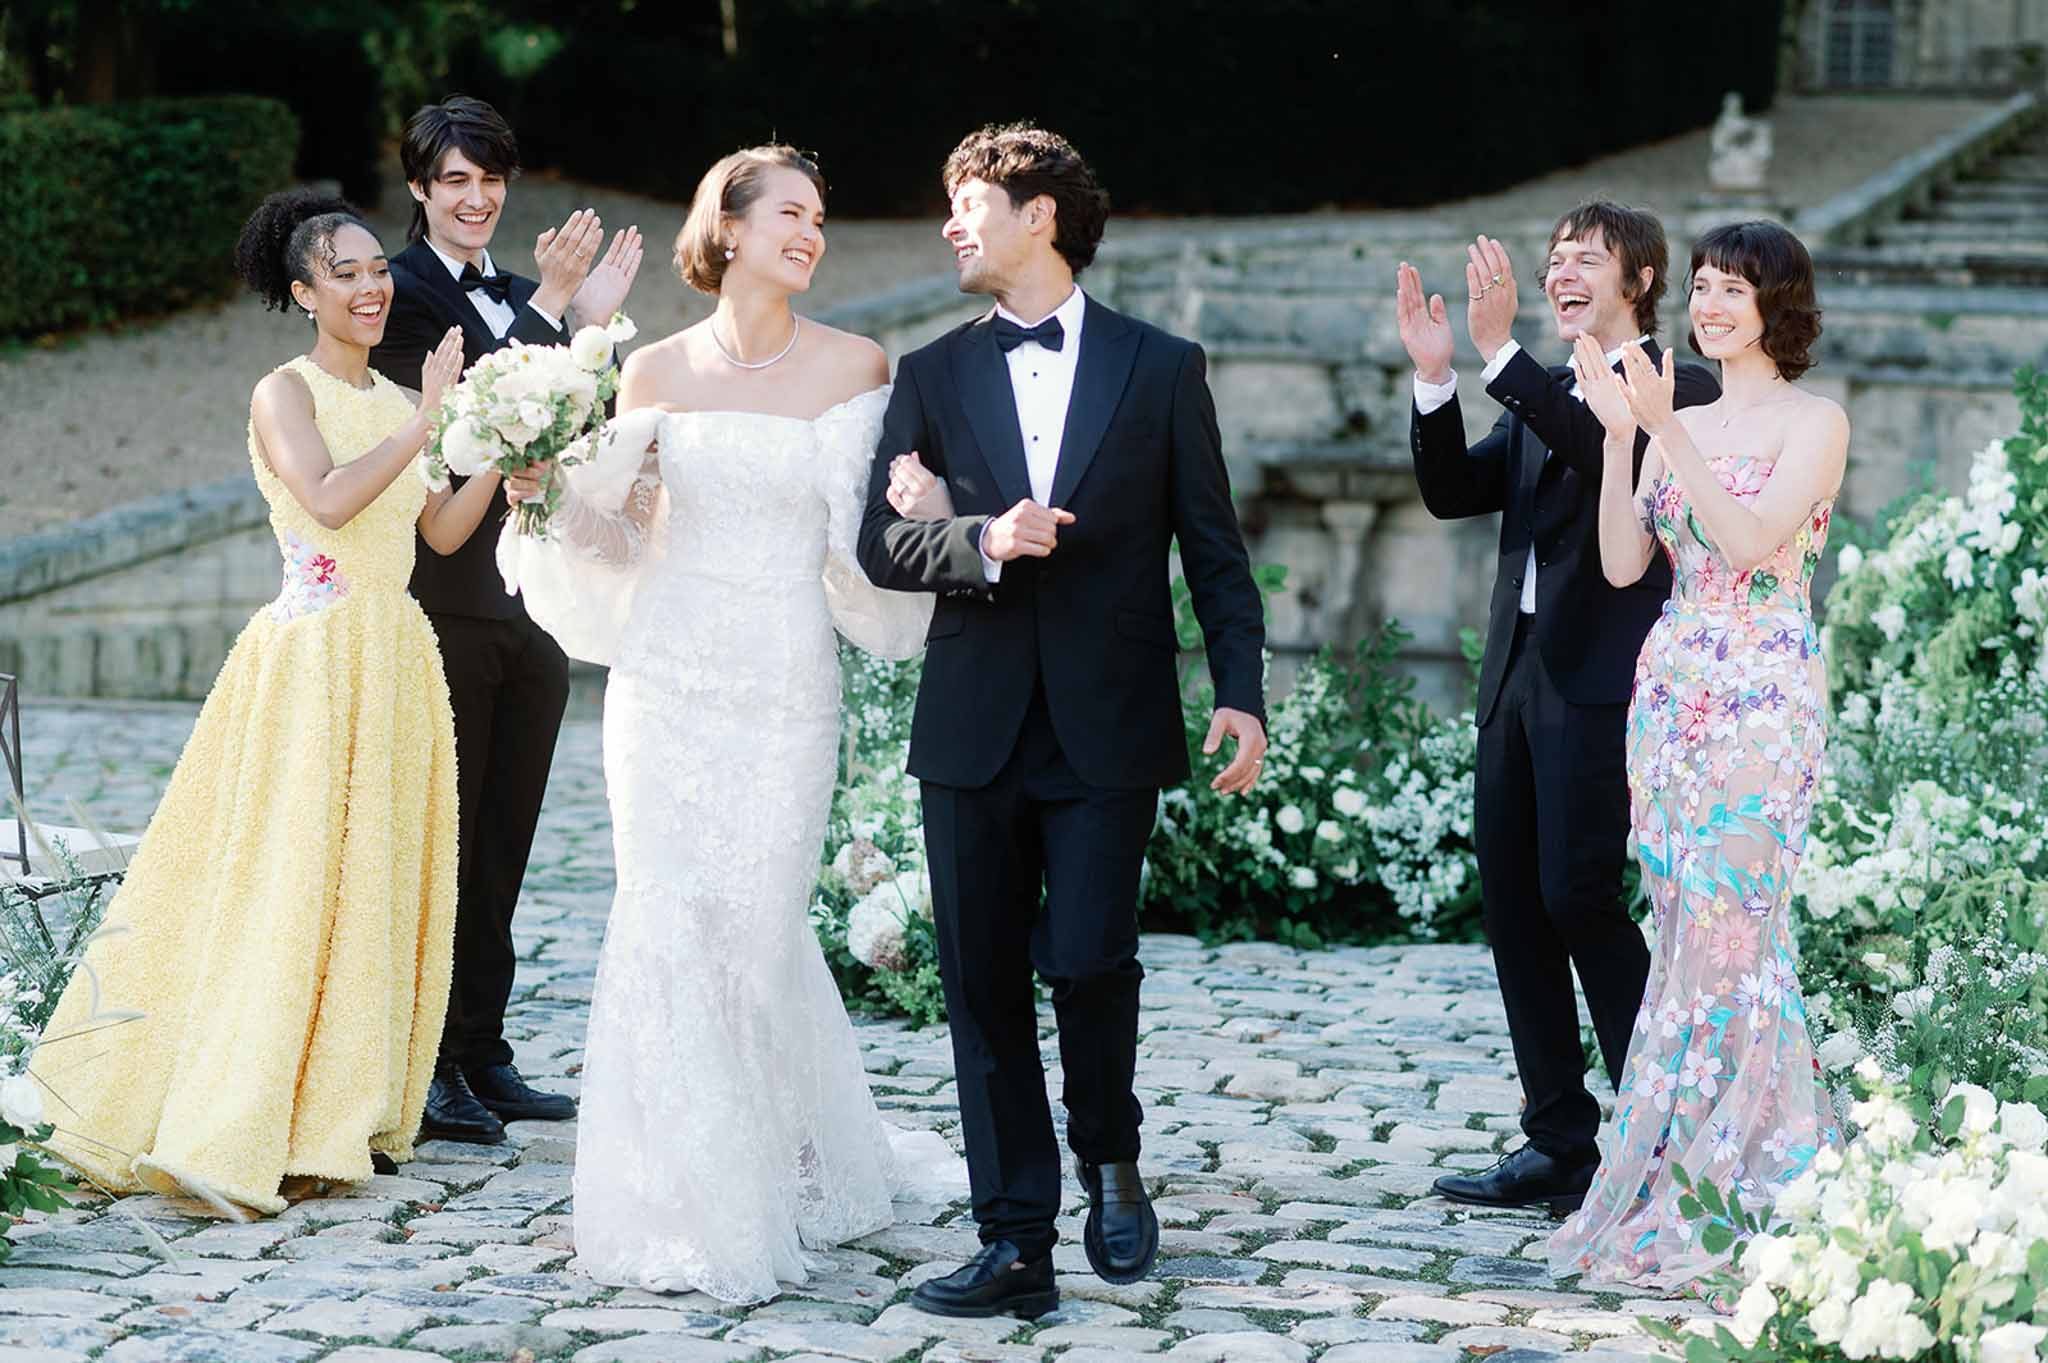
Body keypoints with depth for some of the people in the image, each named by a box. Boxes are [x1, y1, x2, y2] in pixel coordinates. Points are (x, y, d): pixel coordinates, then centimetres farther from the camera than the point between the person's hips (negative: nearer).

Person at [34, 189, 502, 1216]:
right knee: (285, 882, -11)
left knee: (376, 883, 7)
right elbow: (328, 498, -22)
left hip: (393, 662, 7)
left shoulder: (396, 402, 15)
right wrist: (424, 421, -19)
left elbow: (442, 533, 11)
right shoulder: (285, 394, -5)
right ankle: (225, 1137, -11)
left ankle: (341, 1116, 15)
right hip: (313, 659, -7)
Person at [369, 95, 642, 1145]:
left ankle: (482, 1051, 20)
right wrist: (550, 312, -23)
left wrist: (591, 328, -4)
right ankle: (425, 1068, 5)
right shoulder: (397, 290, -5)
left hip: (531, 602, 7)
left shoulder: (522, 297, 15)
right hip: (442, 600, -7)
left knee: (502, 840, 12)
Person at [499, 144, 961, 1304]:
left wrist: (925, 502, -17)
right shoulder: (658, 372, 6)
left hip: (787, 685, -1)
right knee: (669, 923, -2)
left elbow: (879, 531, 4)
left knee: (758, 925, -1)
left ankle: (776, 1184, 18)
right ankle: (683, 1199, 9)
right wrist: (553, 499, -5)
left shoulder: (855, 366, 2)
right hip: (668, 676, 1)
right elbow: (622, 539, 14)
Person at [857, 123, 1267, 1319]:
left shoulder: (1162, 369, 5)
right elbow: (882, 542, 3)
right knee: (985, 987, 3)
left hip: (1109, 726, -3)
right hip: (975, 726, 3)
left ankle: (1111, 1157, 17)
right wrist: (983, 542, -16)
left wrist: (1243, 695, -5)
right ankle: (1016, 1246, 11)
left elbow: (1214, 548, 4)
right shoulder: (933, 376, 10)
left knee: (1088, 958, -13)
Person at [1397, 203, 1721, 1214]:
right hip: (1518, 676, 8)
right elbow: (1454, 491, 8)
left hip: (1602, 684, -8)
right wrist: (1435, 379, -6)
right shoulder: (1540, 401, 19)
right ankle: (1561, 1142, 15)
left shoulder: (1678, 392, -3)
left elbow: (1609, 453, -22)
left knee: (1581, 900, -10)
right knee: (1514, 909, 7)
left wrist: (1500, 352, -28)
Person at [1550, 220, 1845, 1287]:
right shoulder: (1680, 425, 15)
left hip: (1765, 692, -6)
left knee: (1726, 924, -8)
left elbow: (1754, 539, -17)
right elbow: (1623, 563, 5)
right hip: (1672, 684, 6)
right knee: (1687, 926, 6)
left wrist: (1665, 430, -21)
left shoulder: (1814, 421, -2)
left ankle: (1720, 1197, -1)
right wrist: (1619, 436, -5)